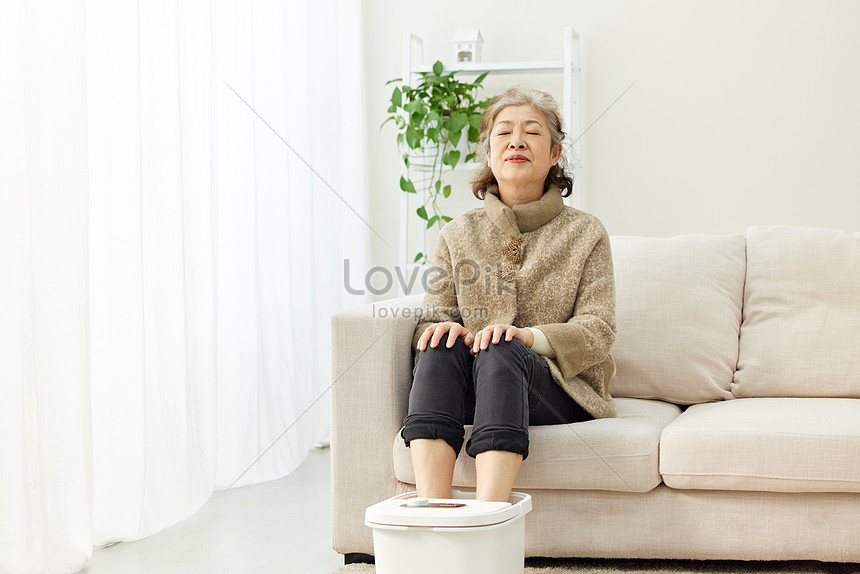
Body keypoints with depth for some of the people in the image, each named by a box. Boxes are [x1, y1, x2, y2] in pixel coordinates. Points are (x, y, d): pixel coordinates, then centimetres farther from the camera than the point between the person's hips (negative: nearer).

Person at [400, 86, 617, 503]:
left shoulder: (585, 233, 7)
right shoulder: (459, 235, 14)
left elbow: (598, 331, -3)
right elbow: (433, 317, 9)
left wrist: (530, 336, -23)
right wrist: (442, 327, -18)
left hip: (562, 389, -2)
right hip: (474, 392, 2)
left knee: (499, 352, -35)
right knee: (439, 350, -31)